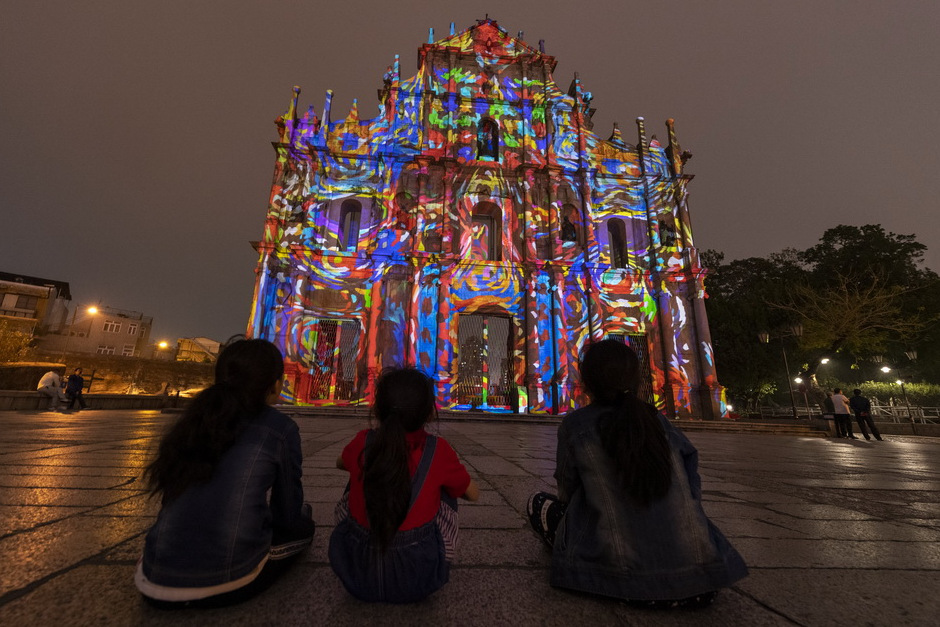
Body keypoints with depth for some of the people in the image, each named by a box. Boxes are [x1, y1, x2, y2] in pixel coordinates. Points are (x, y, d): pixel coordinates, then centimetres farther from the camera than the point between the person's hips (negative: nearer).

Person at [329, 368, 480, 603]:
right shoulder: (438, 450, -16)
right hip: (418, 581, -1)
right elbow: (473, 494, 2)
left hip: (357, 577, 2)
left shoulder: (362, 443, -10)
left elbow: (340, 464, 15)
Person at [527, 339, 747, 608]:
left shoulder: (575, 424, -6)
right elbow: (691, 492, 10)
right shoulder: (657, 419, 3)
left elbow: (567, 493, 6)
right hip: (697, 576, 4)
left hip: (626, 580, -4)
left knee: (539, 503, 14)